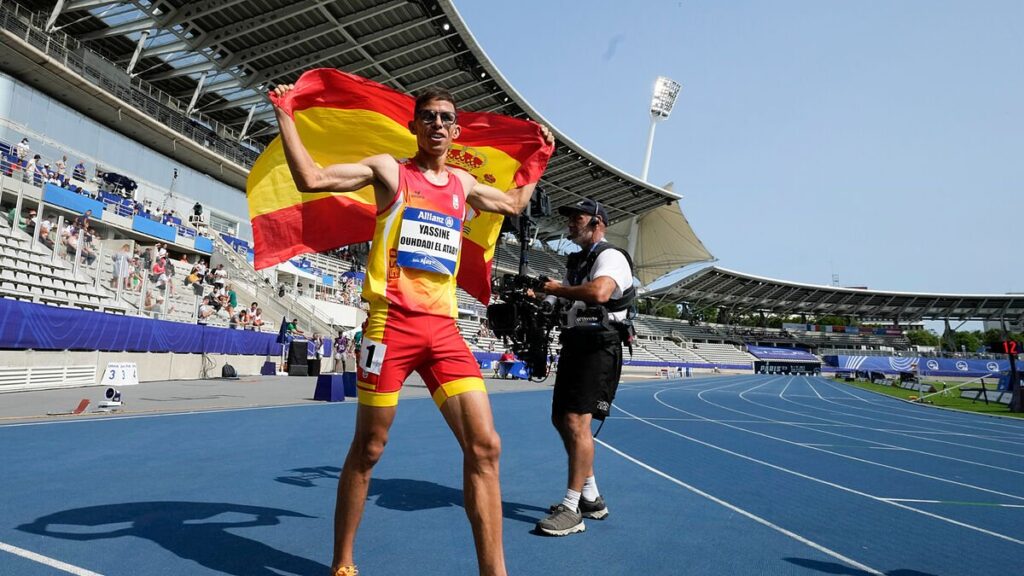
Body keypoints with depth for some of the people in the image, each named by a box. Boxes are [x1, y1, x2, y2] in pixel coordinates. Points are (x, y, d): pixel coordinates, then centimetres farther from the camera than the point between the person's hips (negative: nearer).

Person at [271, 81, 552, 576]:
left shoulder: (464, 183, 19)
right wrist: (285, 115, 2)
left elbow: (514, 204, 36)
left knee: (485, 445, -6)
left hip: (444, 327, 4)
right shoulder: (390, 169, 5)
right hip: (392, 322, -4)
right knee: (368, 449, 5)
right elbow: (311, 179, 0)